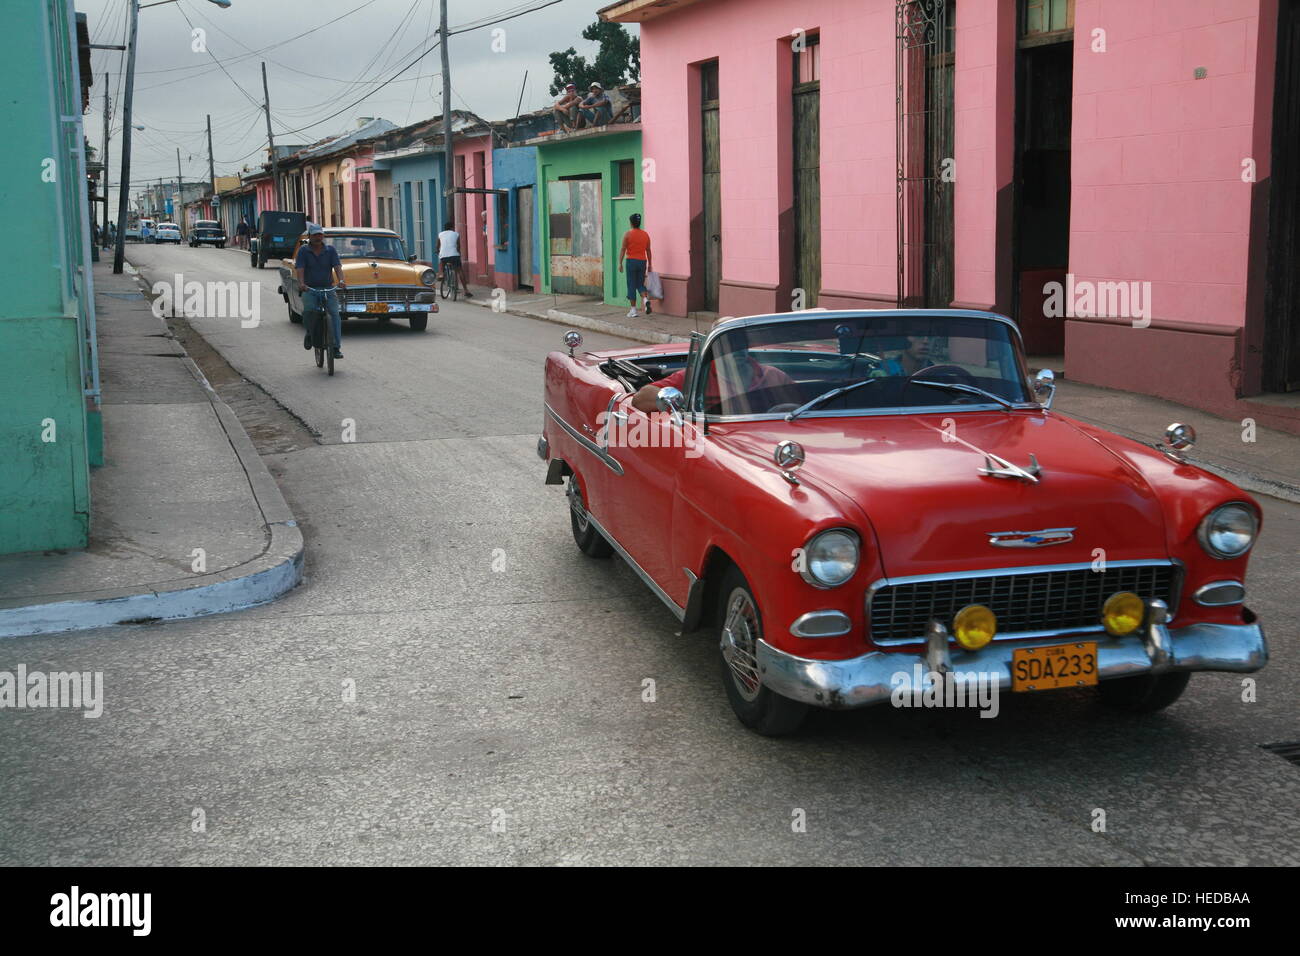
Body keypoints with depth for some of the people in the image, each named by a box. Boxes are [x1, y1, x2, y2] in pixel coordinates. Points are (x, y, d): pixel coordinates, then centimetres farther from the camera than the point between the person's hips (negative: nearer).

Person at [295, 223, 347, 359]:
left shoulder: (331, 250, 4)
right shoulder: (303, 251, 2)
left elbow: (337, 266, -8)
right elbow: (299, 269, -9)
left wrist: (341, 281, -28)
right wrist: (301, 283, -28)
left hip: (328, 288, 1)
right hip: (309, 289, -1)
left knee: (335, 313, -17)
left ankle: (336, 348, -17)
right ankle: (310, 333, 10)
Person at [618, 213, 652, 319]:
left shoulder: (627, 234, -6)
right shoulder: (645, 234, 6)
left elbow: (622, 249, -8)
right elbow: (648, 250, 10)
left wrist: (620, 263, -5)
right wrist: (649, 264, 17)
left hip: (631, 261, -3)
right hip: (642, 262, 4)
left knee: (632, 286, 2)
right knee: (640, 284, 14)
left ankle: (633, 310, 2)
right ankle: (646, 299, -14)